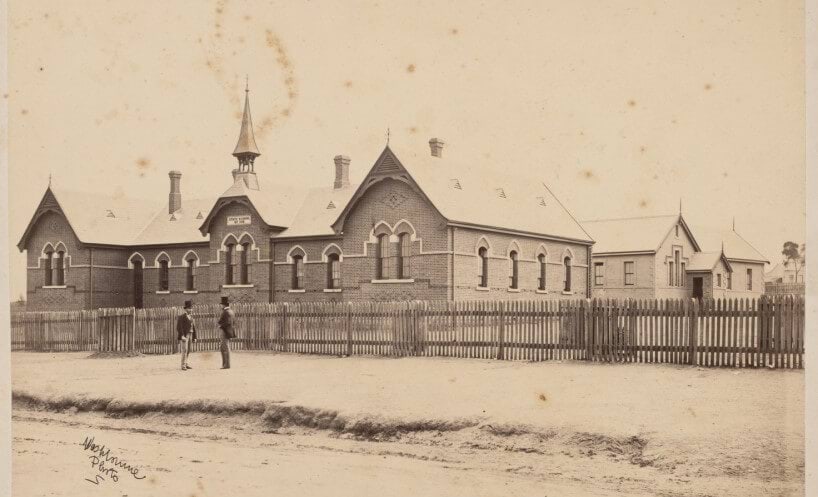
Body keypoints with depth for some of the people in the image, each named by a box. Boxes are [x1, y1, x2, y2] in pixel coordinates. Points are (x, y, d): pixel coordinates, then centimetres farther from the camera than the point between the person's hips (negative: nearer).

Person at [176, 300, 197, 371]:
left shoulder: (191, 317, 13)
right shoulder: (181, 317, -9)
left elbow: (193, 327, 14)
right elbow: (179, 327, -15)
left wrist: (194, 337, 11)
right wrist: (182, 336, -24)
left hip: (190, 335, 7)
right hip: (184, 335, -7)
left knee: (188, 351, 9)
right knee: (184, 350, -12)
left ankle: (185, 364, 18)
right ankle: (183, 366, -12)